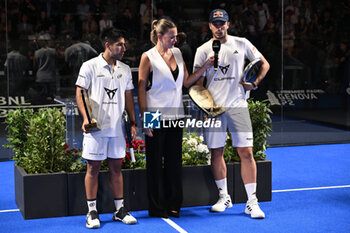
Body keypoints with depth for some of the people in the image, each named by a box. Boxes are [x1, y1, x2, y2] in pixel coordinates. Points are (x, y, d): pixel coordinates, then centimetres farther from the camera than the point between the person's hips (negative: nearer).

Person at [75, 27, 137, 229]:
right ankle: (92, 212, 10)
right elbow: (79, 93, -5)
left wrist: (133, 122, 10)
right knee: (93, 167, 1)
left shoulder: (125, 69, 11)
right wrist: (85, 118, -17)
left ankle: (120, 210, 17)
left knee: (116, 167, 9)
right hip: (96, 127, -4)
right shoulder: (90, 66, -3)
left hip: (117, 128, 4)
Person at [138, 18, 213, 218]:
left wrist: (204, 68, 1)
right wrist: (145, 119, -11)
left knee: (174, 161, 10)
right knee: (155, 163, 3)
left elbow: (187, 81, 13)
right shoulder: (148, 57, -6)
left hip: (175, 116, 5)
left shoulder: (177, 53, 10)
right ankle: (157, 208, 14)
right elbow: (141, 89, -7)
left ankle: (173, 205, 21)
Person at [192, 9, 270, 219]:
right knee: (216, 153, 6)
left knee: (246, 152, -5)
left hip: (238, 105, -1)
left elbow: (264, 64, 14)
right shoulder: (203, 50, 5)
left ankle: (252, 202, 1)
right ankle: (224, 197, 22)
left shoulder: (242, 44, 5)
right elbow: (198, 83, 6)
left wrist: (254, 83, -1)